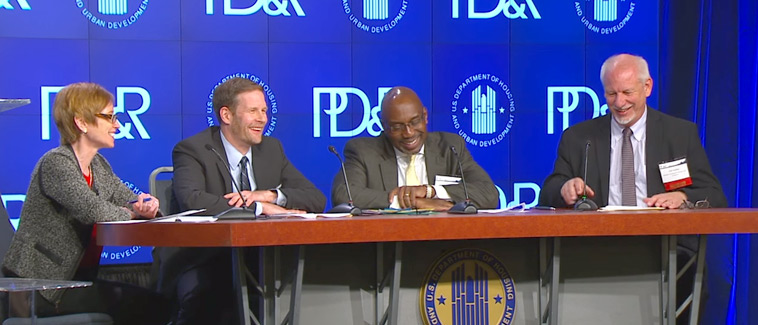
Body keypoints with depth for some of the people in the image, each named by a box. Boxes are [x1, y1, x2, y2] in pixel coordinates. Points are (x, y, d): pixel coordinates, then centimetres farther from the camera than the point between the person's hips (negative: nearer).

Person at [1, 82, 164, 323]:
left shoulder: (99, 166, 12)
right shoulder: (56, 163, -16)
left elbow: (132, 203, 14)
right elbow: (93, 210, -28)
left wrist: (146, 205, -11)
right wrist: (130, 213, -9)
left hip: (78, 276, 9)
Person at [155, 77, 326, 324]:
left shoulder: (272, 149, 15)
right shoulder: (192, 150, -3)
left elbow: (317, 199, 7)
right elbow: (191, 201, -23)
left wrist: (270, 195, -13)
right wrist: (261, 208, -23)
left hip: (260, 263, 6)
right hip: (203, 264, -5)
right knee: (209, 298, -39)